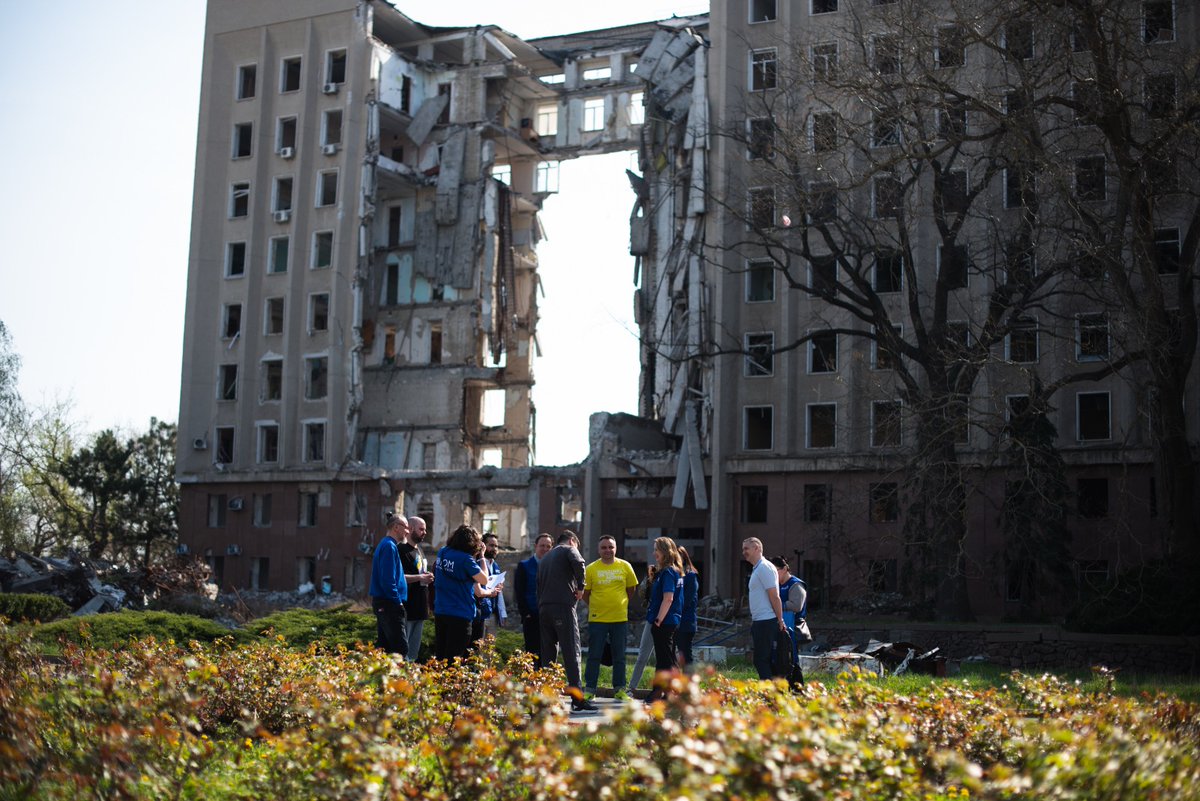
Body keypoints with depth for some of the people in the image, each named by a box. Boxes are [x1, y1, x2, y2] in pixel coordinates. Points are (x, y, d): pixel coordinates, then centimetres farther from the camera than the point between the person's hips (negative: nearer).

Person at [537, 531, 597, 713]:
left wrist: (540, 606, 18)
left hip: (543, 608, 7)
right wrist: (580, 587, -5)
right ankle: (577, 698, -12)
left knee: (547, 653, 9)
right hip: (563, 606, -7)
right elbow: (578, 563, -17)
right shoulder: (569, 549, 6)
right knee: (571, 652, -8)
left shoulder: (544, 558, 26)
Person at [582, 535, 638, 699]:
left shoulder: (625, 567, 3)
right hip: (597, 619, -2)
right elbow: (585, 593, 6)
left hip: (620, 618, 2)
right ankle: (589, 690, 9)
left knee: (619, 656, 7)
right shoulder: (590, 569, -2)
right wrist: (596, 607, 7)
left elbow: (631, 590, 14)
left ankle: (619, 689, 16)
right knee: (594, 656, 2)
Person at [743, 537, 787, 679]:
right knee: (760, 661, 10)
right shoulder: (756, 569, 19)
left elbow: (774, 597, -16)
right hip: (759, 622, 10)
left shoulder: (765, 568, -12)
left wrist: (780, 621, -16)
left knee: (761, 661, -9)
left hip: (766, 622, -10)